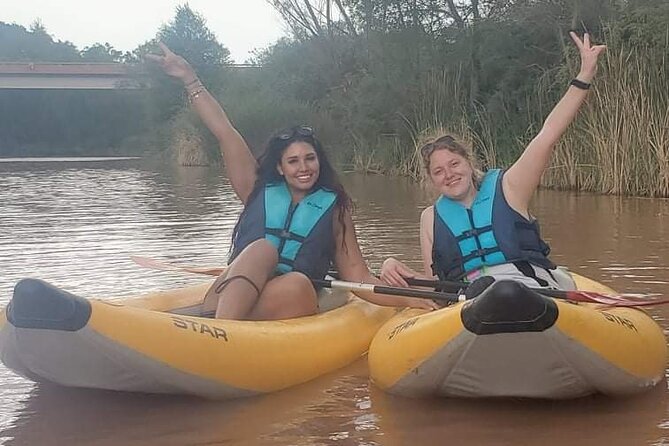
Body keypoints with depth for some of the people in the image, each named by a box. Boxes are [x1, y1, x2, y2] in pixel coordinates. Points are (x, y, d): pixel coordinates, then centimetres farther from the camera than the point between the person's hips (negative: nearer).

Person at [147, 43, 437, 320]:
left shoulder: (333, 208, 14)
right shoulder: (259, 191, 15)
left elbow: (357, 276, 8)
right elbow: (225, 134, 11)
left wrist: (406, 300, -6)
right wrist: (190, 79, 8)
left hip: (292, 309, 0)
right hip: (236, 291, 1)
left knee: (297, 283, -33)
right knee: (262, 248, -29)